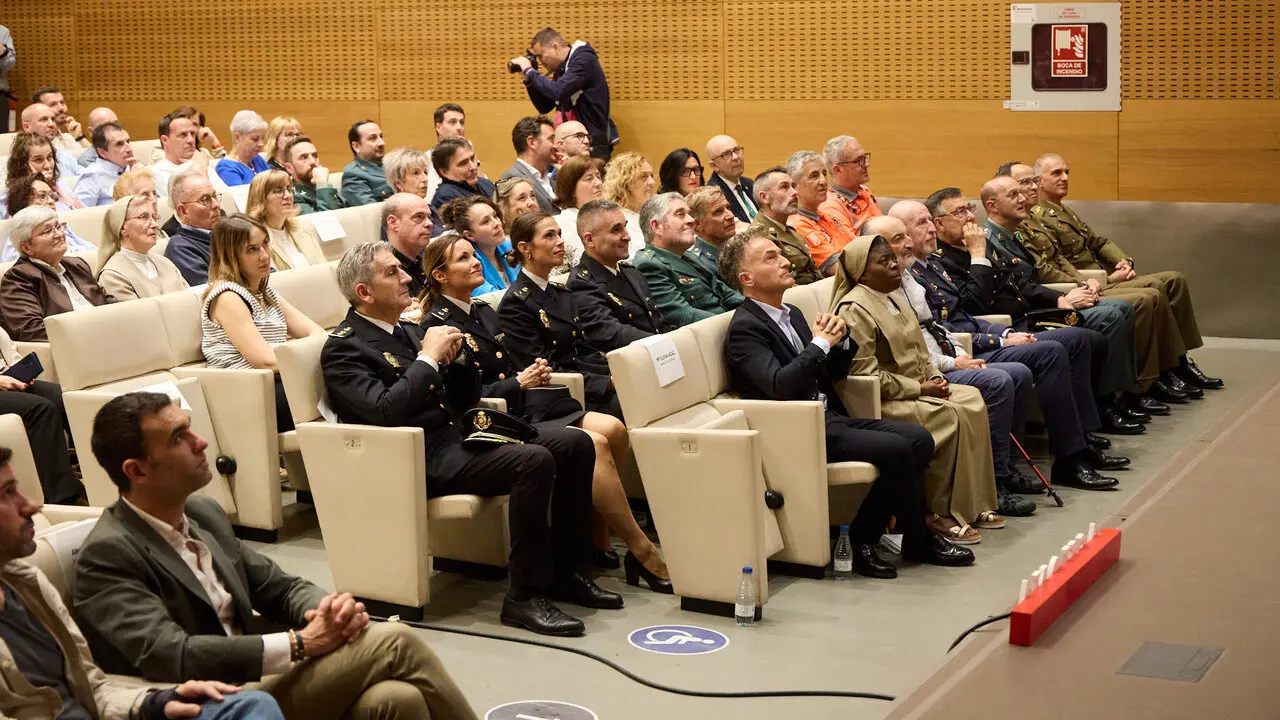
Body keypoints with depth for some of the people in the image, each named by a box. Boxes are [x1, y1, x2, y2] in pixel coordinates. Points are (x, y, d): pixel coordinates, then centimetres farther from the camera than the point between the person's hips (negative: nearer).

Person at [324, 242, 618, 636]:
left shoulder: (408, 330, 19)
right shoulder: (343, 348, -6)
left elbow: (465, 399, 21)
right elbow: (387, 411, -23)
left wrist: (455, 359, 2)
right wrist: (428, 358, -15)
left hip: (457, 433, 9)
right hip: (422, 458, -9)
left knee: (576, 444, -3)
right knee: (534, 461, -29)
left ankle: (565, 570, 5)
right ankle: (525, 596, -23)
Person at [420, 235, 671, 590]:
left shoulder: (483, 312, 20)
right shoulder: (438, 326, -7)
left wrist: (533, 371, 4)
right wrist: (518, 382, -12)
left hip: (523, 407, 9)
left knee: (612, 429, -15)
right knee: (591, 443, -26)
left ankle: (597, 536, -8)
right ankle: (642, 552, -19)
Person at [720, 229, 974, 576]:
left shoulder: (792, 314, 18)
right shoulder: (745, 328, -10)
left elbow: (833, 373, 21)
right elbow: (779, 385, -25)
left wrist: (839, 341, 0)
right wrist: (820, 343, -15)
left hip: (829, 418, 9)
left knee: (919, 439, -6)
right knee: (897, 449, -21)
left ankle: (864, 538, -2)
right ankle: (918, 540, 3)